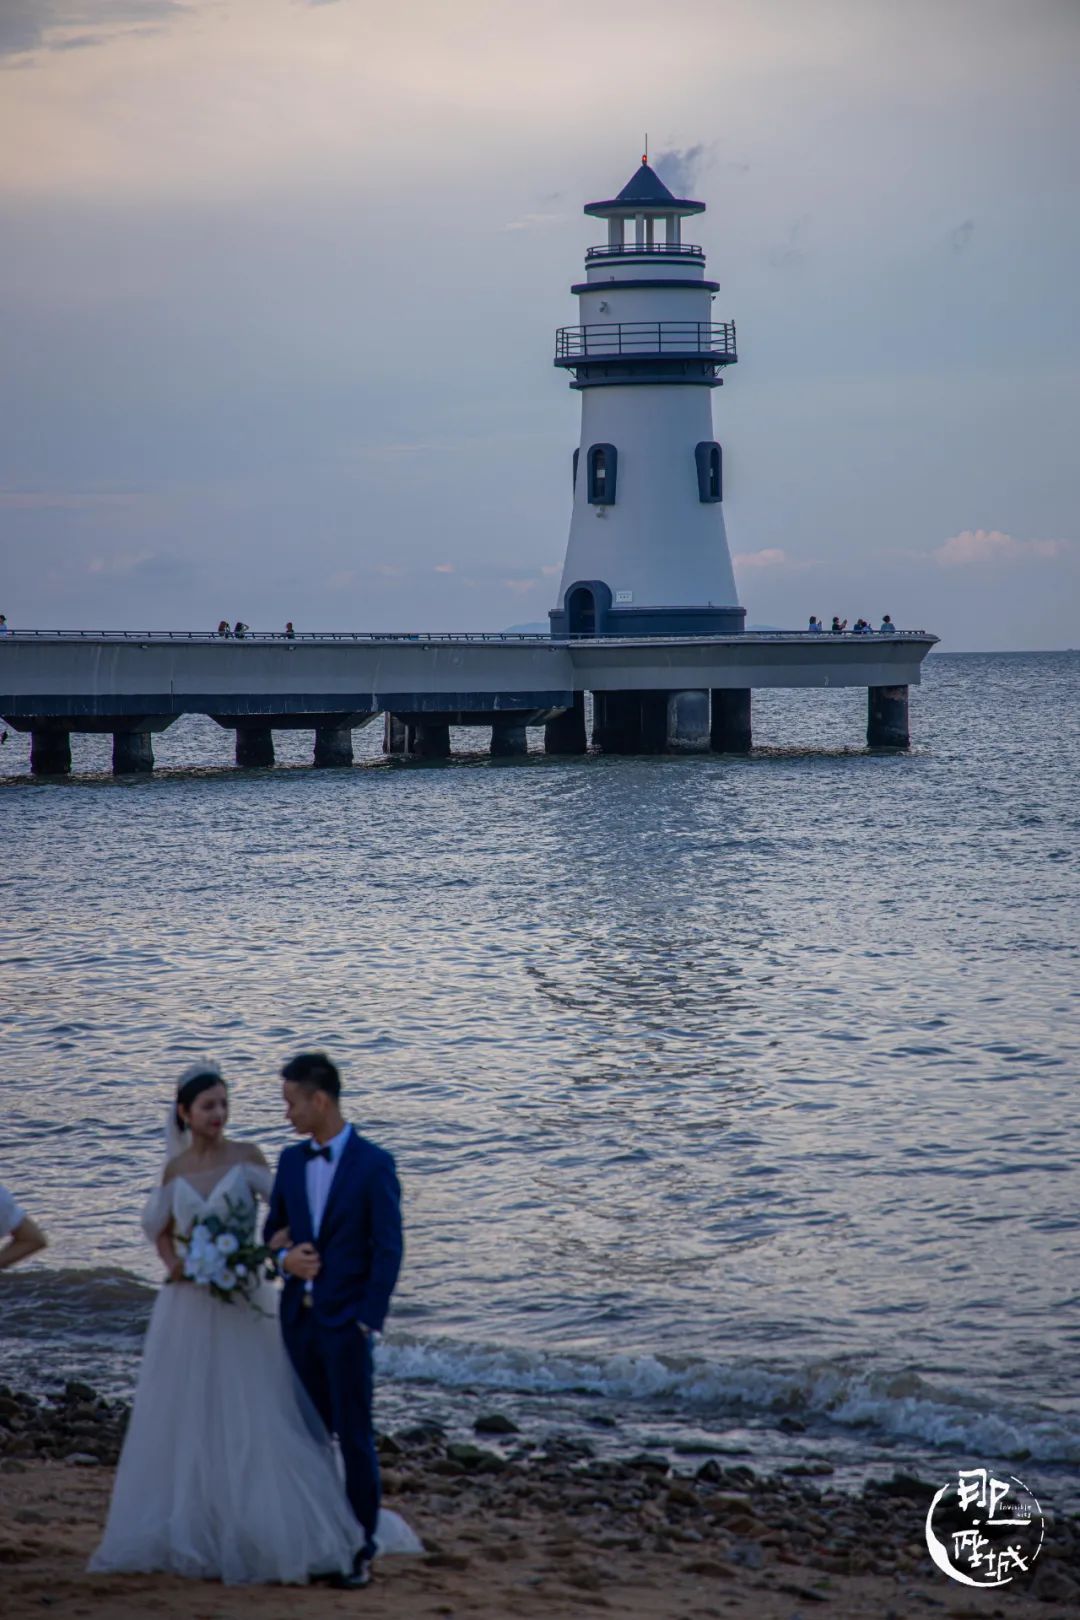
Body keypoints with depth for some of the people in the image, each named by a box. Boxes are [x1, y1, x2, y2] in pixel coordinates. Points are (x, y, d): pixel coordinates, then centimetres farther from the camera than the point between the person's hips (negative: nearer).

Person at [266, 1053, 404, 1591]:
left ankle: (359, 1551, 5)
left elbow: (388, 1249, -9)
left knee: (355, 1438, -1)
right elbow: (273, 1230, 17)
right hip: (298, 1318, 5)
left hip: (345, 1322, -5)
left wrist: (368, 1321, -13)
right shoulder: (291, 1161, 10)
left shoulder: (373, 1164, -7)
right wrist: (285, 1257, -7)